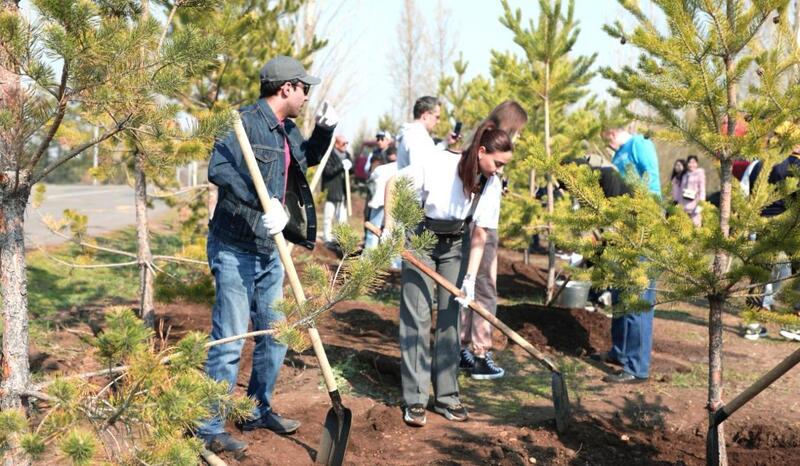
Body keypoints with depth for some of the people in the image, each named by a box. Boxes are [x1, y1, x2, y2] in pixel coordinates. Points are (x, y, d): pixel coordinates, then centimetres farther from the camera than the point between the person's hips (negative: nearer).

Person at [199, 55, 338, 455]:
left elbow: (308, 159, 32)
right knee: (228, 342, -4)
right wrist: (261, 204, -36)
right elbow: (219, 168, -29)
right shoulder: (245, 121, -16)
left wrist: (324, 130, 13)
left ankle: (259, 410, 34)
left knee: (274, 336, 17)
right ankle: (210, 429, 6)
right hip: (235, 250, -9)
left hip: (269, 251, 9)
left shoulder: (287, 130, 11)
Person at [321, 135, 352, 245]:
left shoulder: (346, 155, 14)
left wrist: (349, 167, -2)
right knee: (328, 216, -3)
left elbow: (350, 171, 21)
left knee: (342, 217, 5)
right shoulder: (329, 155, -8)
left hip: (342, 191, 6)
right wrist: (341, 165, -23)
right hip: (331, 190, -6)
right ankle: (327, 238, 2)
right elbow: (328, 171, -18)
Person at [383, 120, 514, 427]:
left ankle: (446, 396, 15)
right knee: (417, 318, -5)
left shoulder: (491, 184, -12)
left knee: (450, 319, 5)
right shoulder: (437, 164, -25)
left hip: (453, 246, 4)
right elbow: (393, 183, -13)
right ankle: (415, 400, 1)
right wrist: (389, 228, -15)